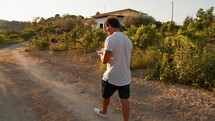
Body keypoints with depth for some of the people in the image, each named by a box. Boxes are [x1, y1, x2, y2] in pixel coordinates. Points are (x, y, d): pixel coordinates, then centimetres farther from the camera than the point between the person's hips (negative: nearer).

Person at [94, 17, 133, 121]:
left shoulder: (110, 39, -19)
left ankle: (103, 112, 47)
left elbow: (105, 60, -21)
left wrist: (101, 54, 1)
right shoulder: (128, 39, 3)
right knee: (125, 100, 11)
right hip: (125, 77, 5)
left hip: (111, 77, -5)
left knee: (106, 96, 22)